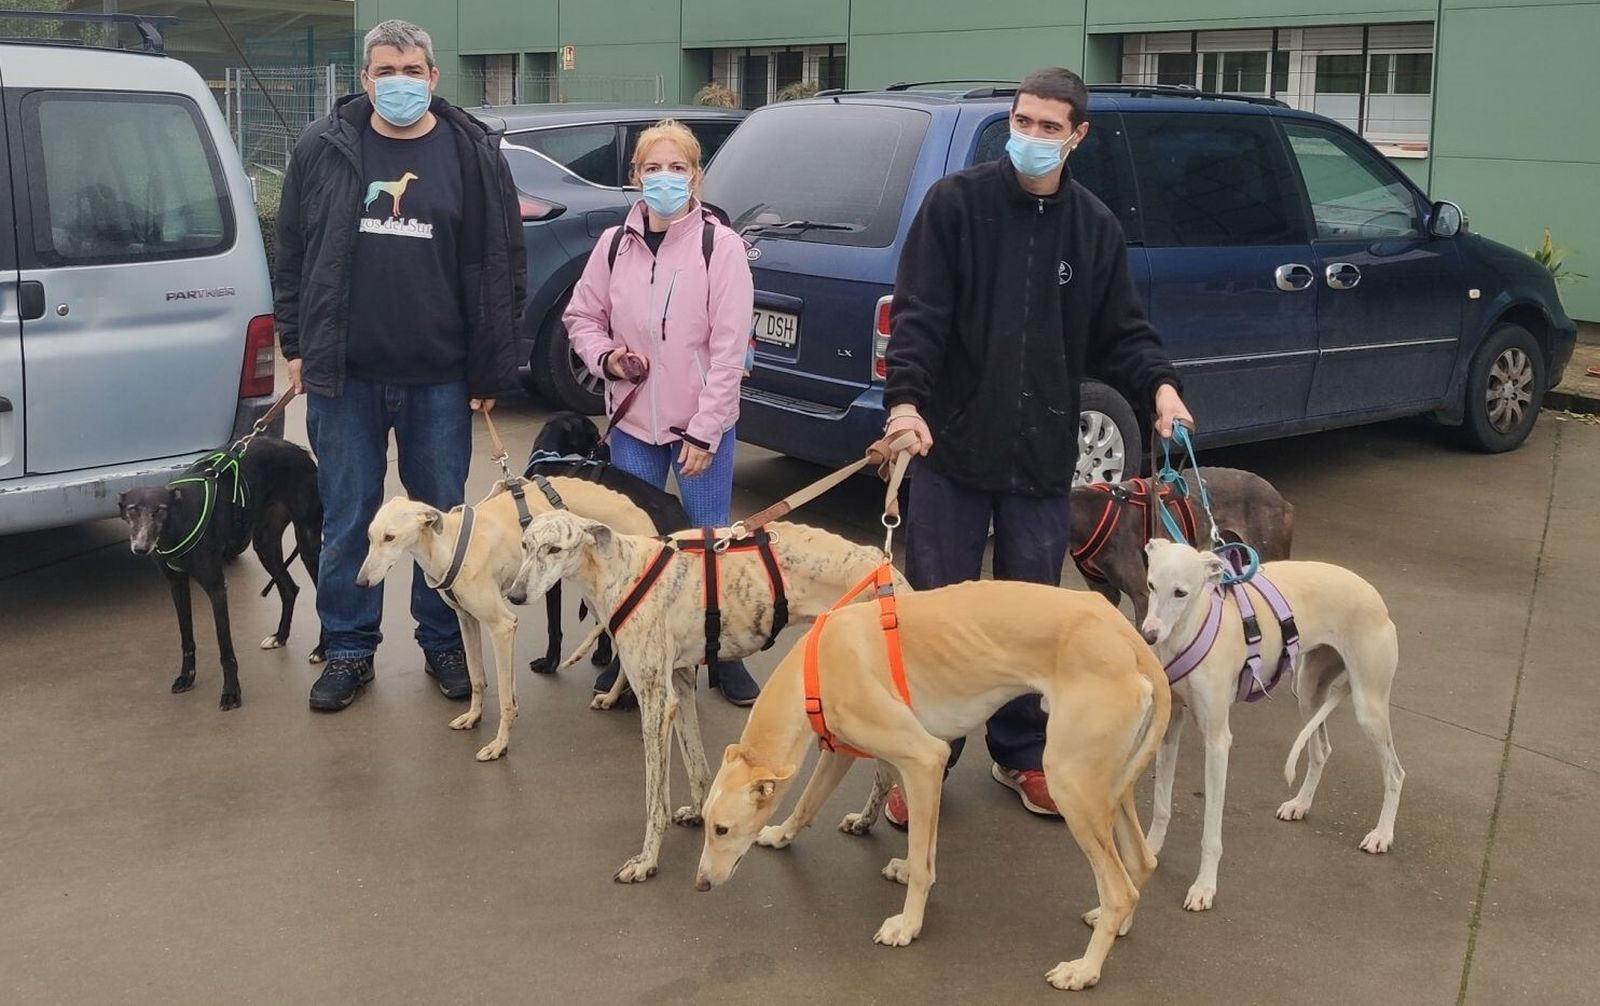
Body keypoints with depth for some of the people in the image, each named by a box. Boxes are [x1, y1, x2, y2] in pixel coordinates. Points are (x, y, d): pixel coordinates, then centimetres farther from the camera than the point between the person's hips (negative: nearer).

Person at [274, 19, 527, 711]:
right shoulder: (323, 149, 2)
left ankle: (442, 642, 26)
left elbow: (501, 266, 0)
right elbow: (292, 253, 9)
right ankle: (350, 649, 22)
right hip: (343, 372, 1)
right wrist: (296, 345, 5)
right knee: (347, 520, 8)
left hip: (439, 376, 0)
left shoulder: (474, 154, -1)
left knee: (443, 516, 10)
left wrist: (492, 369, -3)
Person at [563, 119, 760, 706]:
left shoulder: (719, 245, -9)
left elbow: (729, 347, -11)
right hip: (633, 421, 3)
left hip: (703, 425, -3)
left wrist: (703, 432, -14)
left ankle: (724, 656, 21)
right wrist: (606, 358, -7)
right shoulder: (615, 244, 2)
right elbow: (581, 317, 14)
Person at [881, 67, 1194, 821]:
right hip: (950, 446, -3)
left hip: (1043, 455, 3)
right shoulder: (956, 202, -4)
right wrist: (905, 399, -25)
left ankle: (1021, 754, 29)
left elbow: (1119, 333, 10)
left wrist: (1158, 386, -10)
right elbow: (917, 313, -11)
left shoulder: (1095, 228, 7)